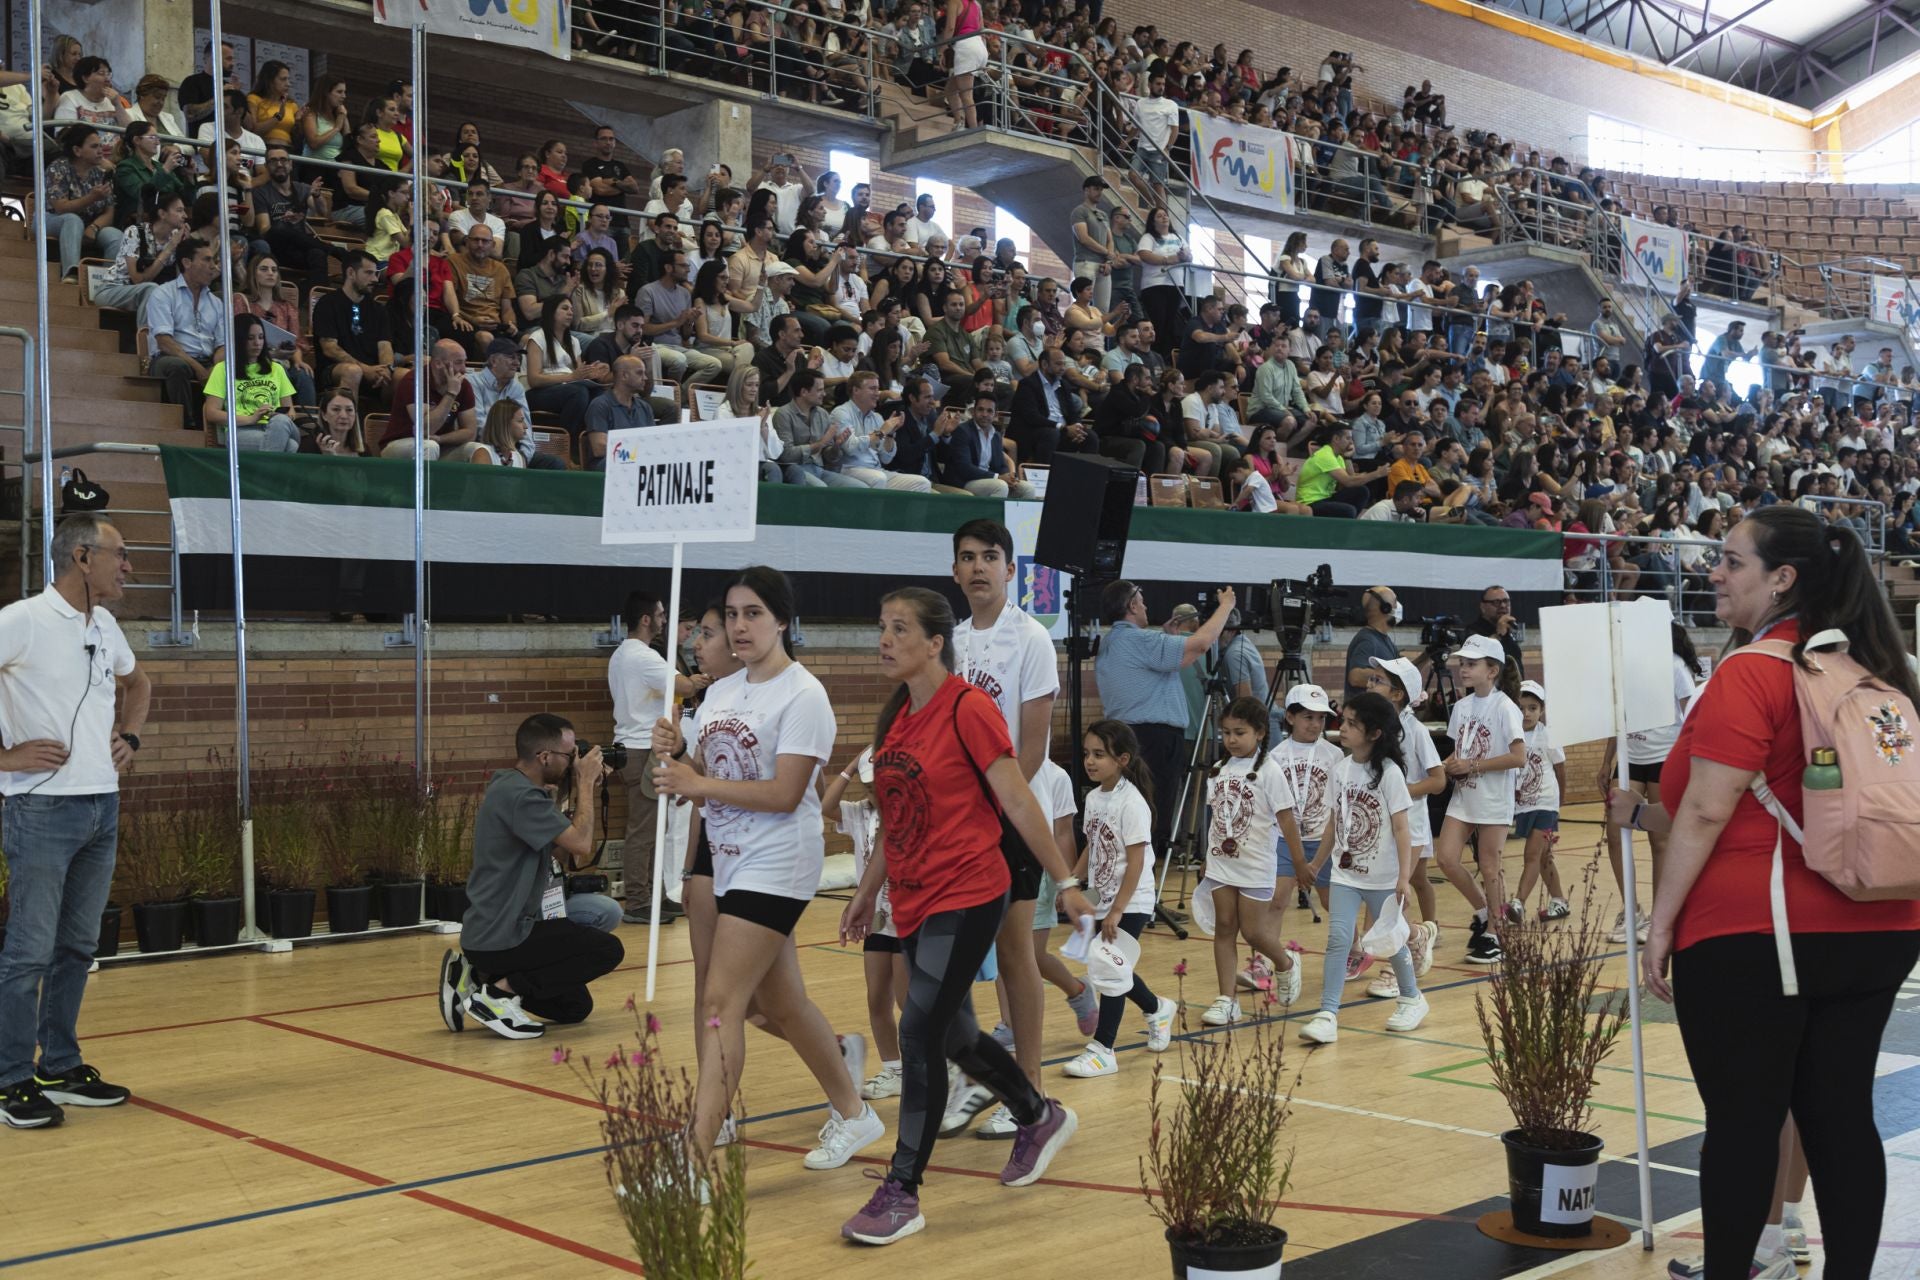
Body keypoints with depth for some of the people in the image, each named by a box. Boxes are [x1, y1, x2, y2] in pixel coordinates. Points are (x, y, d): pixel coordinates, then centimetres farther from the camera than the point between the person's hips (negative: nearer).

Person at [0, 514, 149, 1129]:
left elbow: (137, 684, 31)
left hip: (102, 807, 8)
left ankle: (61, 1068, 22)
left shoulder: (105, 627, 12)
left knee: (77, 947, 13)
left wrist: (129, 737, 16)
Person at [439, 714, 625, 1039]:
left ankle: (476, 977, 14)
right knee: (608, 949, -7)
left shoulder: (513, 787, 11)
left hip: (495, 931, 10)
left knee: (576, 1007, 17)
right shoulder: (520, 796, -21)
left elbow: (567, 853, 11)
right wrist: (585, 784, -12)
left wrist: (585, 794, 4)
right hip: (501, 938, -10)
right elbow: (581, 843, -24)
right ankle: (500, 992, -9)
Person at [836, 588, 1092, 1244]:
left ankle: (902, 1193, 1)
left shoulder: (968, 709, -14)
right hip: (914, 901, 8)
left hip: (966, 899, -8)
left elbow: (1019, 803, -13)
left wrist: (1065, 881, -12)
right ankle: (1041, 1117, 43)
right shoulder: (897, 715, 8)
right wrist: (867, 893, 21)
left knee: (920, 1035, -10)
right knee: (954, 1035, 18)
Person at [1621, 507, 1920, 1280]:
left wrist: (1661, 924, -9)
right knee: (1841, 1117, 11)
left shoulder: (1750, 673, -12)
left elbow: (1707, 813, -17)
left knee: (1742, 1121, 2)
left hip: (1750, 933, -7)